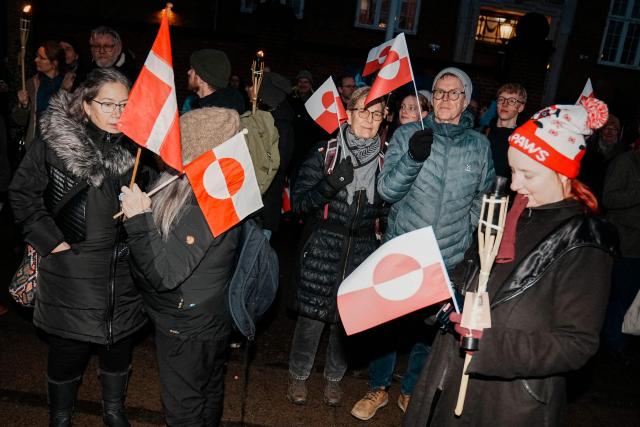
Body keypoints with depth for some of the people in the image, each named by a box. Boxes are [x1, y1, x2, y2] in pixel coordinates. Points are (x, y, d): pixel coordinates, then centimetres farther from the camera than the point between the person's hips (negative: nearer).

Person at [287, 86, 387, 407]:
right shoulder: (325, 152, -5)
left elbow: (388, 207, 14)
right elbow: (298, 202, -8)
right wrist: (330, 184, -23)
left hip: (362, 252, 2)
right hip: (322, 248, -2)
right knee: (312, 314, 6)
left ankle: (334, 377, 36)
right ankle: (298, 374, 31)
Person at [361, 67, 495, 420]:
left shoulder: (480, 145, 0)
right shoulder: (407, 135, -5)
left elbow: (482, 199, 13)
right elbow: (387, 190, -13)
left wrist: (465, 233, 5)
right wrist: (412, 158, -29)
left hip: (448, 259, 1)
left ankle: (413, 391, 38)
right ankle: (378, 388, 34)